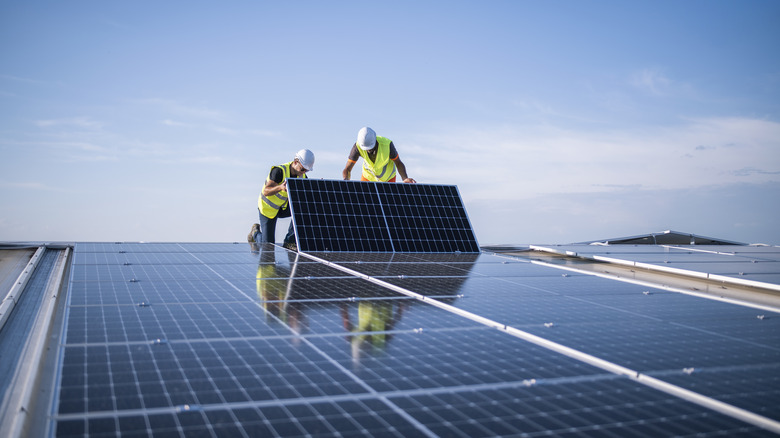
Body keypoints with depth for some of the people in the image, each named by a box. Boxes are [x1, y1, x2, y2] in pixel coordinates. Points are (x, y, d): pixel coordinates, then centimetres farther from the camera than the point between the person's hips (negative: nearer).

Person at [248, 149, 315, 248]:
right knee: (268, 246, -5)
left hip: (283, 207, 5)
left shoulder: (302, 177, -9)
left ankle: (289, 242, -13)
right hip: (268, 208, -5)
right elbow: (265, 191, -33)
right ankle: (256, 231, 31)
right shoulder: (279, 171, -28)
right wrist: (280, 188, -52)